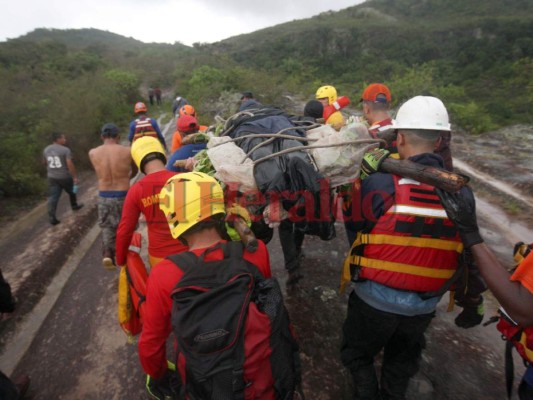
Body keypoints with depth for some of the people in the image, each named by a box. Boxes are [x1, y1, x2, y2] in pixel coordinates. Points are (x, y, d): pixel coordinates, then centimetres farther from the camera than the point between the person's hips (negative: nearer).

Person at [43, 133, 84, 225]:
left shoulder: (46, 150, 7)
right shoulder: (65, 150, -14)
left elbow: (46, 162, 21)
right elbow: (70, 165, -21)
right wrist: (75, 177, -18)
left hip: (52, 177, 5)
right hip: (65, 177, -5)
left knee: (53, 197, 2)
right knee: (72, 191, 22)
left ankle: (52, 218, -2)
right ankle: (74, 206, 41)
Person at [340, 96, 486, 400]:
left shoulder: (381, 183, -25)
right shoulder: (462, 192, -11)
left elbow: (363, 225, -8)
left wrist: (367, 179, -1)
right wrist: (473, 297, 18)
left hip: (375, 298, -4)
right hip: (424, 306, 4)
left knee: (357, 354, 26)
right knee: (402, 364, 32)